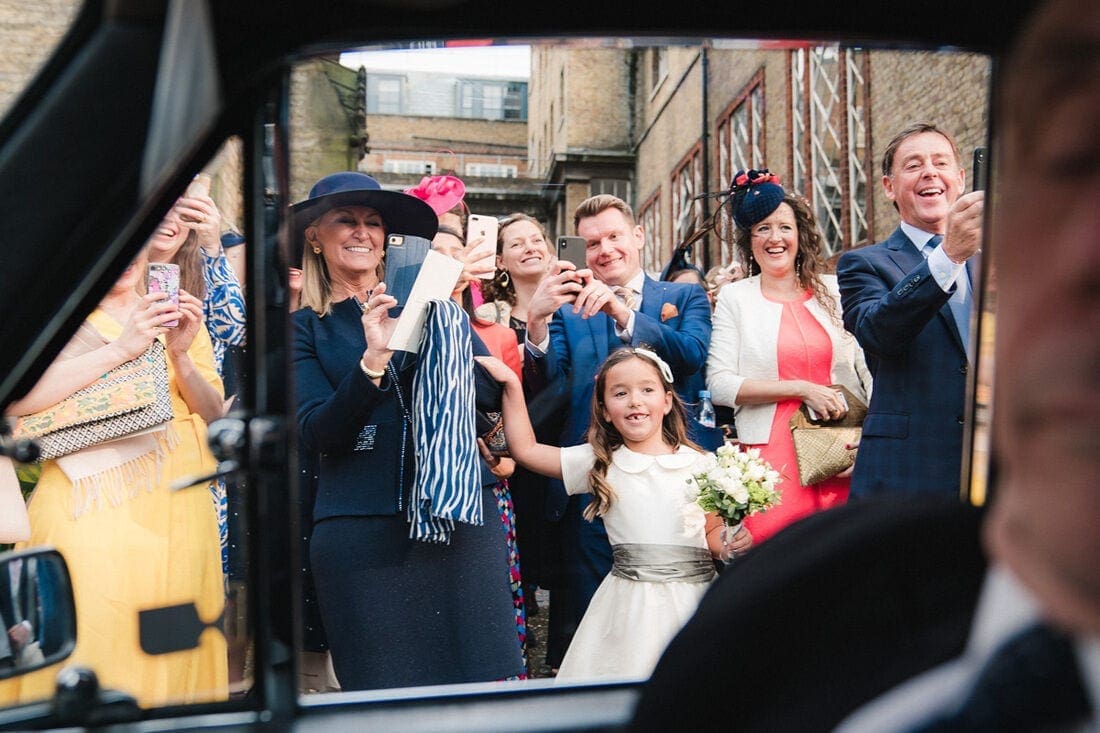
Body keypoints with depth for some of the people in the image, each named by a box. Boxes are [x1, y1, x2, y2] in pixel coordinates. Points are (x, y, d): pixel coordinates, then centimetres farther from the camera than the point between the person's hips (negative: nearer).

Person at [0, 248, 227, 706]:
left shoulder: (175, 314, 15)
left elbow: (213, 415, 9)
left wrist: (180, 355, -7)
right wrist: (121, 349, -16)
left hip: (174, 510, 3)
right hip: (89, 509, -2)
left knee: (171, 659, -1)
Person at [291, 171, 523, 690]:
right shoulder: (304, 327, 7)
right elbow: (316, 434, -6)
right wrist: (373, 360, -19)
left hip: (461, 521, 2)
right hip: (361, 532, -1)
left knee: (484, 678, 4)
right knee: (384, 697, 7)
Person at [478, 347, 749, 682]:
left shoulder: (697, 463, 3)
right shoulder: (599, 463, 3)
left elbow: (713, 530, 12)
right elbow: (525, 449, 4)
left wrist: (729, 546, -10)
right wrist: (512, 386, 1)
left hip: (692, 597, 1)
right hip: (630, 601, 0)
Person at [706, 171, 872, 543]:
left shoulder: (833, 290, 11)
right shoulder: (734, 297, 4)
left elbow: (866, 366, 14)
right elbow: (720, 385, -5)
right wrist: (802, 389, -10)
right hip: (772, 454, -2)